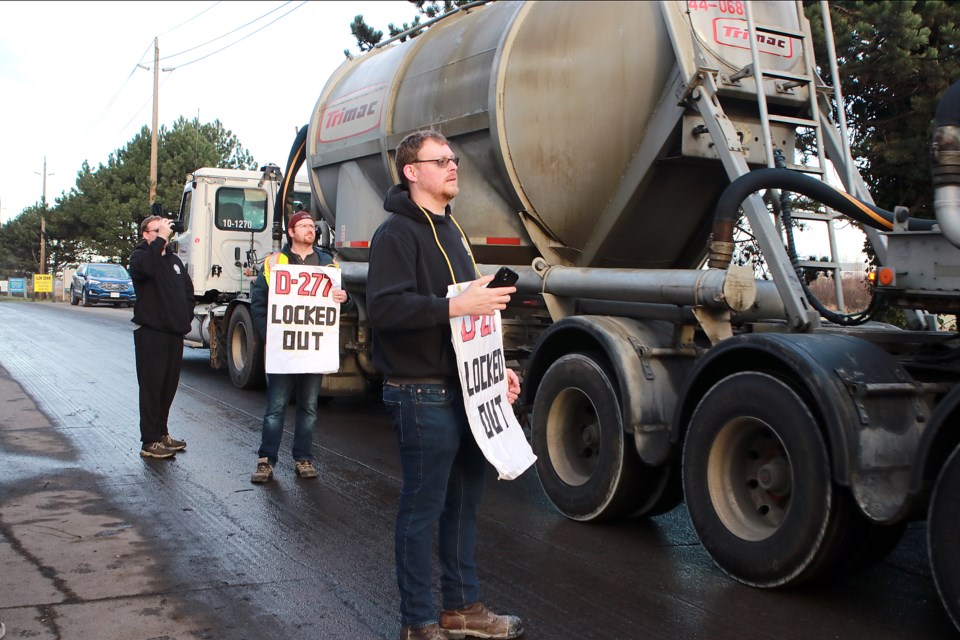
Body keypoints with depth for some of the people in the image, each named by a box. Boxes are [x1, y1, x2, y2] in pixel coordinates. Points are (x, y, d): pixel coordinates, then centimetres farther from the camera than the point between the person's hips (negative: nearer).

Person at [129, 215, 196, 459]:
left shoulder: (174, 260, 17)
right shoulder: (141, 256, -5)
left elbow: (188, 290, 22)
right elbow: (146, 267, -31)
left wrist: (186, 317, 9)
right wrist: (161, 238, -26)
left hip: (175, 333, 7)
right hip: (150, 333, -7)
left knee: (169, 386, 12)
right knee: (151, 387, -4)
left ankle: (161, 434, 24)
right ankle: (150, 442, 0)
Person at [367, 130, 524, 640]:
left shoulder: (449, 230, 19)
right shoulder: (397, 232, -11)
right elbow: (385, 307, -24)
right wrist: (454, 306, -29)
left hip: (463, 389, 9)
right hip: (423, 395, -9)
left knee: (464, 501, 16)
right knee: (422, 508, 1)